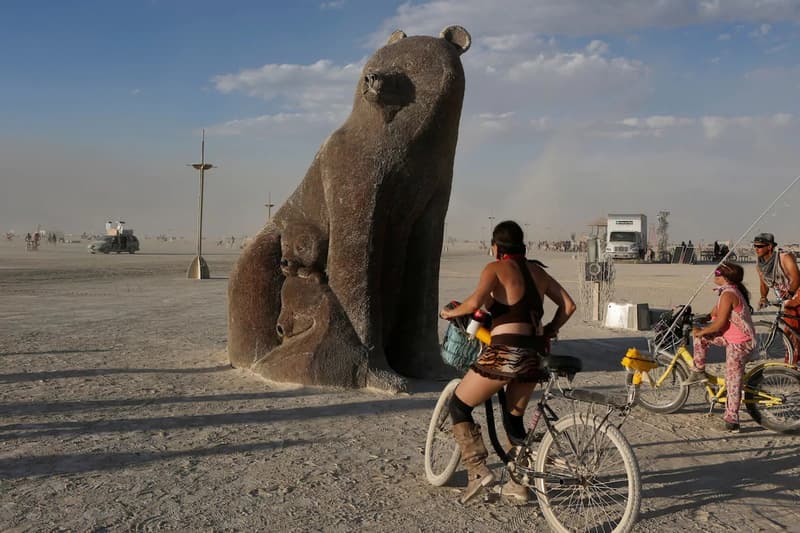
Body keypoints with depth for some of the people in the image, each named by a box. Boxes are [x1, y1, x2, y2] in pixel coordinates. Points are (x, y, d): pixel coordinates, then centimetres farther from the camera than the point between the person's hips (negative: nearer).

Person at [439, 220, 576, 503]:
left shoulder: (496, 268, -2)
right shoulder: (537, 270, 16)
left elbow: (475, 302, -19)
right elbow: (568, 305, 12)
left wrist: (450, 312, -1)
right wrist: (548, 332, 22)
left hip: (505, 352, -7)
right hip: (534, 354, 7)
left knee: (459, 406, 11)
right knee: (515, 417, 23)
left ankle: (478, 470, 1)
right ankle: (519, 483, 28)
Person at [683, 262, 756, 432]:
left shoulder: (728, 294, -22)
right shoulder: (730, 291, 9)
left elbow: (720, 323, -25)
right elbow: (715, 314, 17)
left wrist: (701, 332, -12)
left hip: (739, 343, -10)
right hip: (732, 337, 10)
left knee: (733, 381, -5)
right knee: (701, 335, 11)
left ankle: (731, 421, 2)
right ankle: (699, 372, 15)